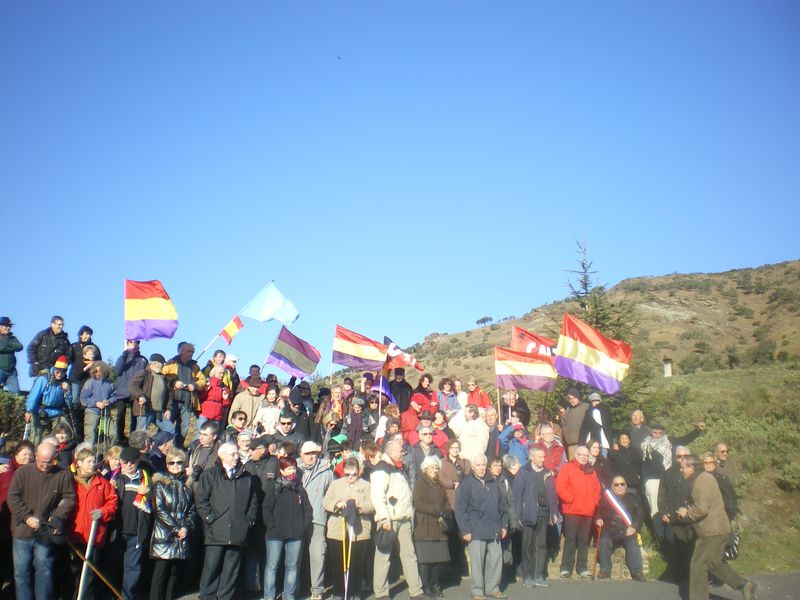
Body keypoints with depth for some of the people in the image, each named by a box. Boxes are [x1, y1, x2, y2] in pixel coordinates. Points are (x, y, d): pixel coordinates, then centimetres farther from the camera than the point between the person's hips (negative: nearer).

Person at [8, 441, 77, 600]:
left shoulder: (63, 475, -3)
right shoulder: (22, 472, -3)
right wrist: (27, 517, -16)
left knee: (44, 570, 9)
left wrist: (59, 516, -16)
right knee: (21, 571, 9)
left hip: (47, 533, 0)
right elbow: (13, 498, -5)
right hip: (22, 532, 0)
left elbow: (69, 498, 0)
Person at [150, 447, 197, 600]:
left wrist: (186, 527, -6)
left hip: (183, 536, 3)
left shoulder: (188, 485, 14)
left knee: (176, 573, 3)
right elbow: (159, 509, -4)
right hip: (164, 535, -3)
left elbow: (193, 511, 11)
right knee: (161, 572, -7)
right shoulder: (160, 483, 4)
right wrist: (175, 528, -9)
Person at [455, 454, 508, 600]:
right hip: (476, 530, -5)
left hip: (494, 531, 5)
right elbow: (460, 509, -7)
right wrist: (465, 530, -11)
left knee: (496, 558, 7)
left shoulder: (492, 483, 14)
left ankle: (493, 588, 21)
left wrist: (504, 525, 13)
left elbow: (501, 506, 20)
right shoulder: (466, 483, -4)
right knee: (477, 561, -1)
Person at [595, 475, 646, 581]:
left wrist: (634, 527, -11)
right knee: (603, 541, -30)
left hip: (627, 531, 0)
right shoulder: (605, 498, 19)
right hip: (610, 530, 0)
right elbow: (597, 511, 13)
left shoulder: (633, 499, 18)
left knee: (632, 543, -31)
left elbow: (640, 514, 6)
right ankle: (605, 570, -17)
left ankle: (637, 572, -25)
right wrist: (598, 519, -11)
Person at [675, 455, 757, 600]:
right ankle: (744, 585, 20)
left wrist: (686, 513, -9)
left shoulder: (701, 481, -18)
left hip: (713, 532, -10)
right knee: (713, 564, 19)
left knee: (698, 566, -4)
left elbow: (701, 509, -26)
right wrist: (686, 511, 7)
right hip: (716, 530, 10)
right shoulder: (704, 478, 14)